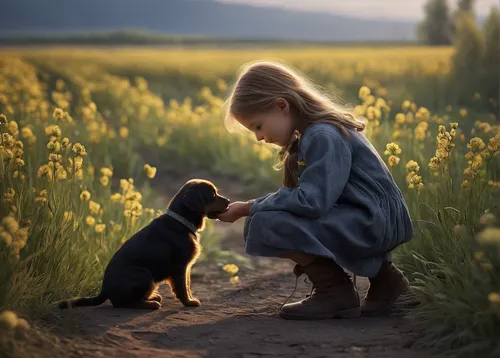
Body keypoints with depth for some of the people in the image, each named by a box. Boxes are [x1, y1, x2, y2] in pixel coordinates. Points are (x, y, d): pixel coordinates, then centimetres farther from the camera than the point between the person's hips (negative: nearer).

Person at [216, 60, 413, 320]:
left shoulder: (323, 136, -17)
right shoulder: (310, 135, 15)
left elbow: (310, 201, -27)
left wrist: (249, 208, -18)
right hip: (364, 220, 11)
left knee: (264, 225, -20)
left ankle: (336, 291, -4)